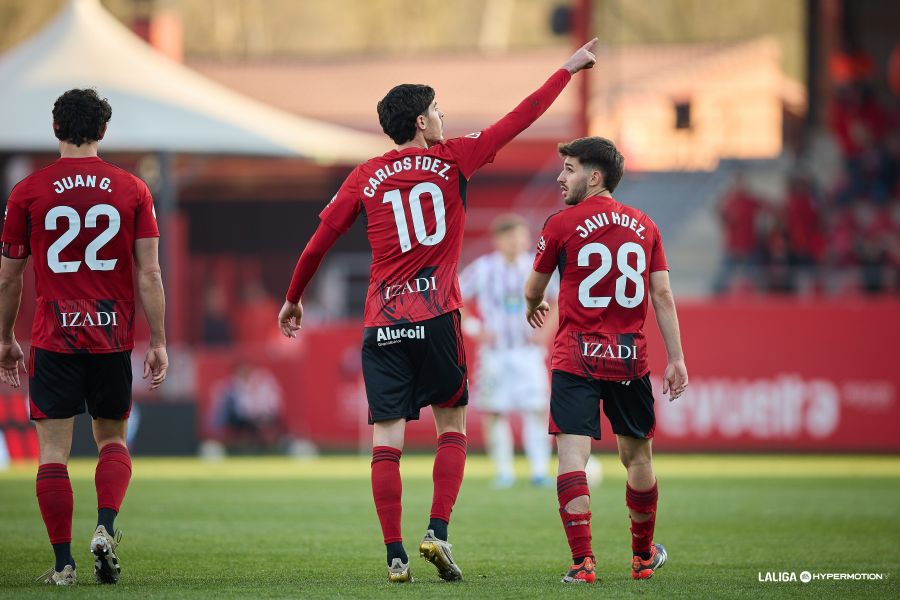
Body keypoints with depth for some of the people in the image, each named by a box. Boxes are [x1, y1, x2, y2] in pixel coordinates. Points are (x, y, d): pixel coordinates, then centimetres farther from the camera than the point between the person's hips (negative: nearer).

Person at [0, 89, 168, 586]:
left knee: (53, 449, 3)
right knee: (112, 438, 17)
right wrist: (158, 342, 4)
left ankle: (63, 562, 0)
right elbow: (150, 274, -1)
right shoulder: (131, 190, 1)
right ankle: (106, 528, -6)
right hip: (114, 336, 2)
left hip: (53, 339, -1)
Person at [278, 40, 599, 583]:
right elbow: (521, 118, 9)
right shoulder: (454, 161, 3)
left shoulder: (366, 178, 7)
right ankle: (438, 534, -2)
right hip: (437, 318, -1)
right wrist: (569, 70, 19)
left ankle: (396, 555, -5)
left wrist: (294, 299, 22)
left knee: (387, 440, 0)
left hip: (382, 326, 1)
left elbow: (320, 240, 8)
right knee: (453, 428, 13)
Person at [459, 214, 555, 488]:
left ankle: (540, 471, -5)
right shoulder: (482, 269, -3)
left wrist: (545, 332, 0)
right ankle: (503, 471, 3)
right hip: (495, 352, -1)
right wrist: (475, 329, -8)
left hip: (529, 351, 1)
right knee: (494, 412, -4)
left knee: (536, 410, -7)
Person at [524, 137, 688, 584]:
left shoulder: (561, 224, -3)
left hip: (576, 358, -4)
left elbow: (534, 289, 10)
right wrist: (676, 359, 6)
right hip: (630, 357, 4)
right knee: (636, 454, 16)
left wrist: (533, 307, 34)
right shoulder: (644, 226, 8)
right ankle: (643, 556, 30)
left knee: (572, 453, -8)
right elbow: (662, 296, 4)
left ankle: (582, 561, -19)